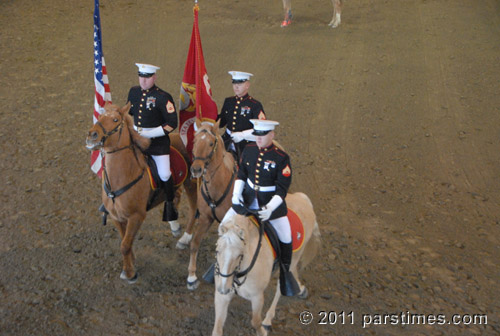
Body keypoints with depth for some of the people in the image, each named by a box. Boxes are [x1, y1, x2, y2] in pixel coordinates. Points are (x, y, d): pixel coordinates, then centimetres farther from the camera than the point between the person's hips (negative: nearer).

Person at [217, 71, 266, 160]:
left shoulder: (255, 105, -5)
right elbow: (221, 122, 19)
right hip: (227, 140, 5)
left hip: (246, 143, -4)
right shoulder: (228, 101, 11)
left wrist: (242, 134, -23)